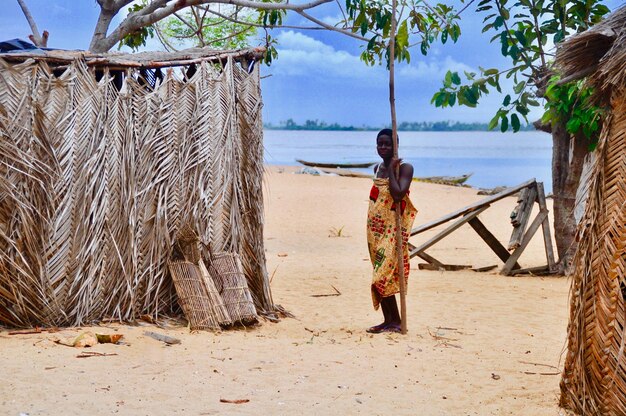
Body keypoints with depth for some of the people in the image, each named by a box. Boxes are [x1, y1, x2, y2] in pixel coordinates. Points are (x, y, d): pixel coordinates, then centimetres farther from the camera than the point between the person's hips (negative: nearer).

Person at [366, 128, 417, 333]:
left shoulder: (405, 168, -8)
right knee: (380, 277, 7)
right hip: (375, 229, 8)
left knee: (382, 276, -12)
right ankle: (389, 321, 12)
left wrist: (391, 169, -17)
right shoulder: (377, 168, 14)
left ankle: (395, 321, -3)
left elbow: (398, 194, -22)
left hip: (392, 229, -8)